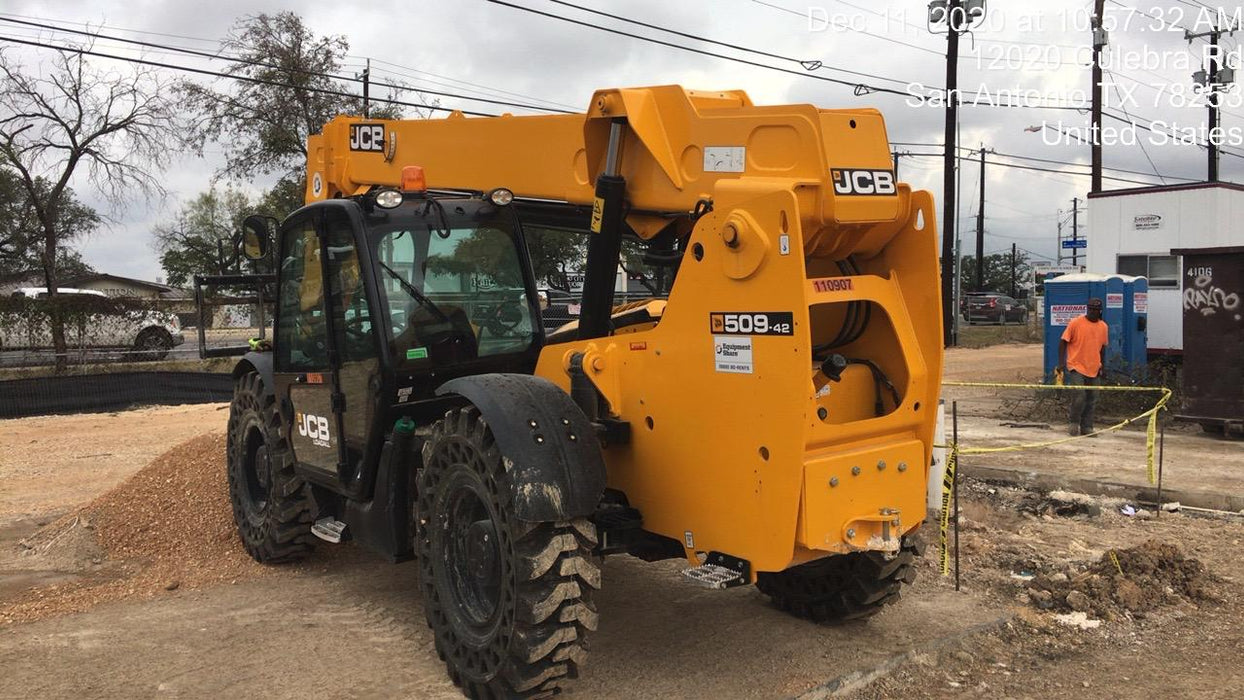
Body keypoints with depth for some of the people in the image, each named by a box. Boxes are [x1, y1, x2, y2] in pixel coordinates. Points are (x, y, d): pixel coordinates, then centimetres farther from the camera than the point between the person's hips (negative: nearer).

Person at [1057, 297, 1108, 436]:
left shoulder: (1103, 327, 8)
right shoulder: (1075, 323, -6)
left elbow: (1102, 347, 18)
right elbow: (1063, 342, -3)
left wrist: (1102, 366, 15)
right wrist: (1061, 362, -10)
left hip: (1094, 370, 5)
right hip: (1077, 367, -5)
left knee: (1091, 400, 7)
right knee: (1079, 397, -12)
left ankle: (1086, 427, 16)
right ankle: (1074, 423, 8)